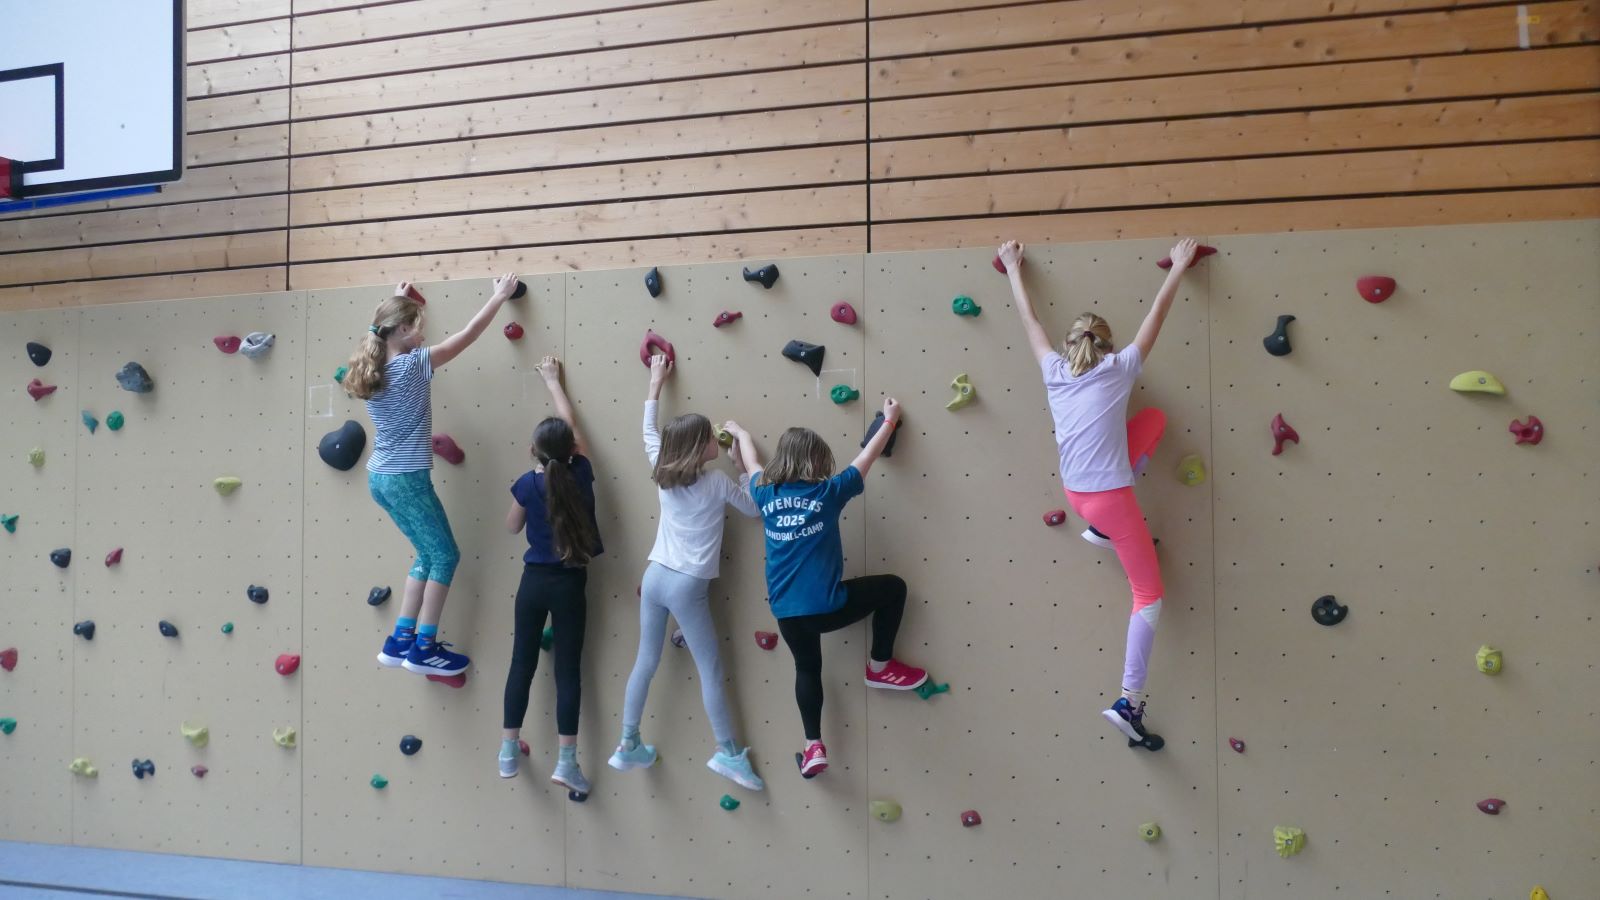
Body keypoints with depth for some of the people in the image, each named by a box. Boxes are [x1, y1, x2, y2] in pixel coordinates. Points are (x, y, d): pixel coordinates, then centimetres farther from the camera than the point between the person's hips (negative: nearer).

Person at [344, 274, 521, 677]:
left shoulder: (372, 368, 5)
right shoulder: (412, 365, -15)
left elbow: (385, 327, 29)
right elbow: (466, 336, -9)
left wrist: (397, 299, 42)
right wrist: (499, 296, 2)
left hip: (380, 477, 9)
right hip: (406, 479, -8)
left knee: (428, 555, 17)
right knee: (445, 555, 4)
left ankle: (400, 640, 18)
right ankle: (424, 647, 4)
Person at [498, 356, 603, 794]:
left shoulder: (527, 485, -8)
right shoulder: (581, 476, -7)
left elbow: (513, 526, 10)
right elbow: (571, 425, 7)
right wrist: (553, 381, 19)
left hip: (534, 581, 1)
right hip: (570, 583, -1)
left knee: (522, 664, 11)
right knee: (568, 668, 2)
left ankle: (508, 751, 17)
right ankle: (566, 761, 0)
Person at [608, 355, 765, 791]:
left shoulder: (662, 472, 4)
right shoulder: (716, 481, -9)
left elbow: (649, 431, 22)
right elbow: (754, 508, 6)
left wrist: (655, 382, 29)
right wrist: (742, 464, 10)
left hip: (654, 578, 6)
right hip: (687, 587, -6)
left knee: (645, 664, 13)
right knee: (711, 672, 1)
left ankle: (629, 746, 17)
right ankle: (728, 753, 3)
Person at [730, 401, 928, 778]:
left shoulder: (766, 494, 3)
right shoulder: (828, 493, -7)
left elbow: (752, 463, 25)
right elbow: (866, 458, 6)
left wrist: (740, 433, 45)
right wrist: (890, 420, 21)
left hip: (785, 612, 5)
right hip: (825, 606, -5)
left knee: (807, 668, 28)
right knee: (893, 588, 15)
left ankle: (813, 747, 23)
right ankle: (880, 667, 24)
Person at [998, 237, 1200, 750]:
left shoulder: (1054, 372, 4)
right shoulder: (1118, 369, -6)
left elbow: (1029, 320, 17)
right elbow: (1155, 316, 3)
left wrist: (1013, 270, 28)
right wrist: (1178, 269, 17)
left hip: (1075, 494, 6)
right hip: (1110, 498, -6)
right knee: (1150, 595, 4)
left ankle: (1100, 529, 31)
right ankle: (1129, 703, -7)